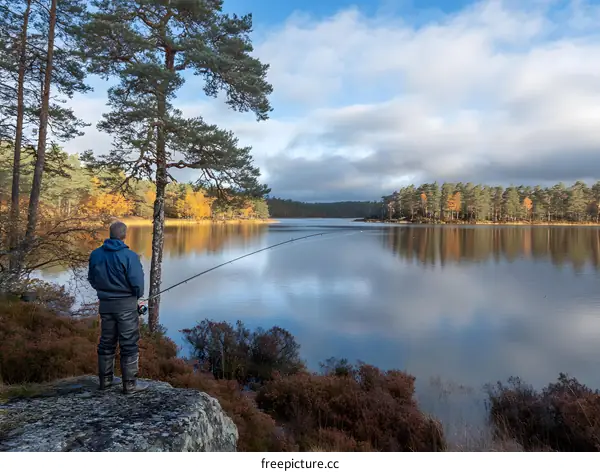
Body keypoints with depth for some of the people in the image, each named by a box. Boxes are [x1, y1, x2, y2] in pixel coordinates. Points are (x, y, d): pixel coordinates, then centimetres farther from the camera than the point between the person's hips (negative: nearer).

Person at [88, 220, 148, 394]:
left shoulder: (95, 254, -1)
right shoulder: (130, 256, -19)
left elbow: (92, 279, 9)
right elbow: (138, 283, -19)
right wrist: (137, 295, 2)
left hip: (105, 303, 6)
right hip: (126, 304, -6)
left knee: (107, 342, 17)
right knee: (129, 344, 3)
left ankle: (105, 379, 28)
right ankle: (130, 384, 8)